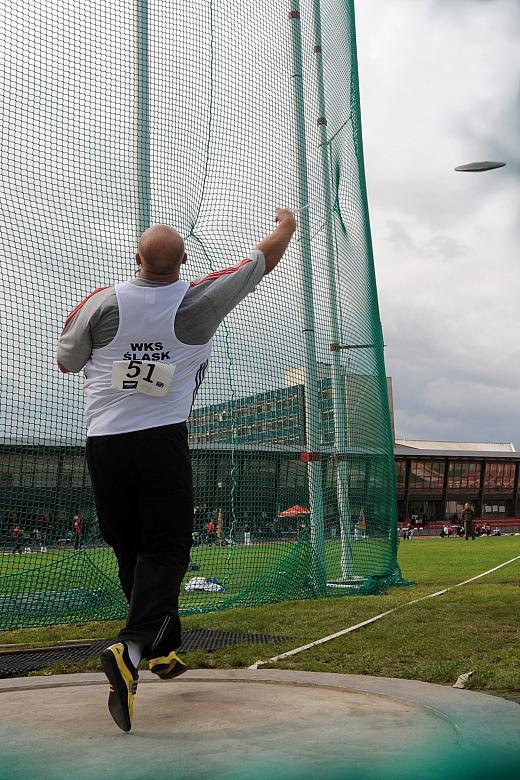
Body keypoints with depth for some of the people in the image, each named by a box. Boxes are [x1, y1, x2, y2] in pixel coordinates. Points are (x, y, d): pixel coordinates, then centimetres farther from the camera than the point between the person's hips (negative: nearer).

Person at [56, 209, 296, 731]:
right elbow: (264, 260, 12)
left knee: (130, 550, 13)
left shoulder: (104, 303, -1)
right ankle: (131, 649, -23)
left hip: (104, 443, 3)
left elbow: (65, 362, 14)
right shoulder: (200, 300, -3)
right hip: (162, 442, -2)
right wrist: (286, 225, 32)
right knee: (165, 551, -1)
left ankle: (164, 650, 22)